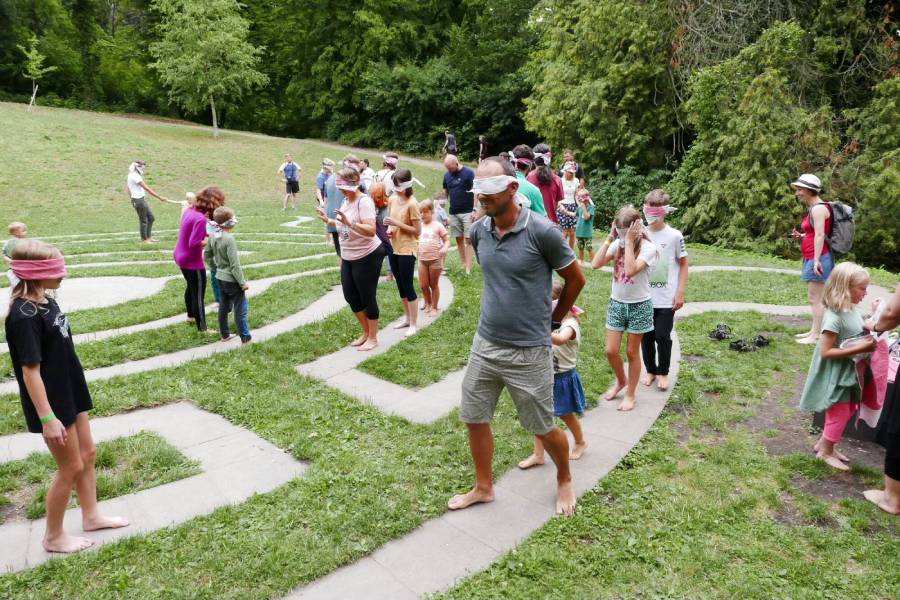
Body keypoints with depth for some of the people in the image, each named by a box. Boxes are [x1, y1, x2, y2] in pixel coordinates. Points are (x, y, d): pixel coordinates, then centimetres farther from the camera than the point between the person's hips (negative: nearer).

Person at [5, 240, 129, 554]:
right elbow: (30, 372, -24)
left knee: (88, 454, 18)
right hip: (52, 402, -9)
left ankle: (91, 516, 35)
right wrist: (47, 418, -23)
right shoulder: (25, 317, -25)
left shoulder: (45, 301, 3)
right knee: (70, 467, 5)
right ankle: (53, 536, 24)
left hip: (70, 393, 9)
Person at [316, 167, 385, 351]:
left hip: (367, 256, -9)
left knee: (367, 297, 1)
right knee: (350, 296, 13)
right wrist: (329, 221, 13)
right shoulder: (346, 201, 8)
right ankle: (366, 333, 30)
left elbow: (371, 231, -29)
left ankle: (373, 338, 17)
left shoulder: (364, 201, -19)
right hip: (348, 257, 9)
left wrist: (349, 222, -37)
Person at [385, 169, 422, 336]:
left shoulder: (412, 204, -16)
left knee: (408, 286, -1)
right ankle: (407, 318, 29)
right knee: (400, 285, 15)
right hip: (393, 248, 7)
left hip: (407, 250, -7)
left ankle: (413, 324, 8)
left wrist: (397, 224, -21)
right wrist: (390, 228, -3)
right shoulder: (392, 199, 5)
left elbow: (417, 230, -16)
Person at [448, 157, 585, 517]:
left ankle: (564, 480, 39)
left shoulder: (542, 231, -17)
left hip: (528, 351, -5)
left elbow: (575, 279, -3)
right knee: (474, 418, 13)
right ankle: (483, 487, 35)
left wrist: (553, 321, 8)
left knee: (543, 428, 10)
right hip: (484, 343, 5)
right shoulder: (478, 231, -1)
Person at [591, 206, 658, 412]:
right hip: (616, 303, 4)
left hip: (639, 305, -4)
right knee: (611, 351, 6)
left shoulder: (647, 247, -15)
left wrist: (629, 242, -26)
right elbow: (595, 264, -14)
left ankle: (630, 394, 25)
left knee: (632, 352, 8)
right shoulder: (617, 244, -1)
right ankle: (621, 381, 35)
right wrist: (609, 239, -14)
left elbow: (630, 271, -31)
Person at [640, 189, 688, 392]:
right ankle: (650, 370, 29)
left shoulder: (674, 236, -7)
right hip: (644, 297, 3)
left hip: (666, 299, -2)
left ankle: (663, 372, 22)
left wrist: (680, 293, -4)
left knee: (662, 337, 1)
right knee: (646, 337, 10)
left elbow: (683, 264, 0)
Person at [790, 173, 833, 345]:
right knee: (815, 298, 16)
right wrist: (801, 236, 9)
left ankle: (816, 335, -5)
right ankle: (814, 330, 24)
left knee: (815, 298, -8)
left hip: (818, 258, -11)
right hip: (811, 258, 11)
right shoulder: (812, 208, 17)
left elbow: (820, 235, -20)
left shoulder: (818, 208, -14)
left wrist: (816, 260, -24)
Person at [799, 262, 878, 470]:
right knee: (839, 414, 4)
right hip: (836, 374, -9)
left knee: (847, 411, 20)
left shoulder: (853, 311, 1)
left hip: (849, 371, 9)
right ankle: (826, 452, 23)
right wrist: (861, 348, -27)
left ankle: (823, 443, 36)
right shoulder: (834, 317, -26)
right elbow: (826, 351, -26)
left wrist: (870, 337, 0)